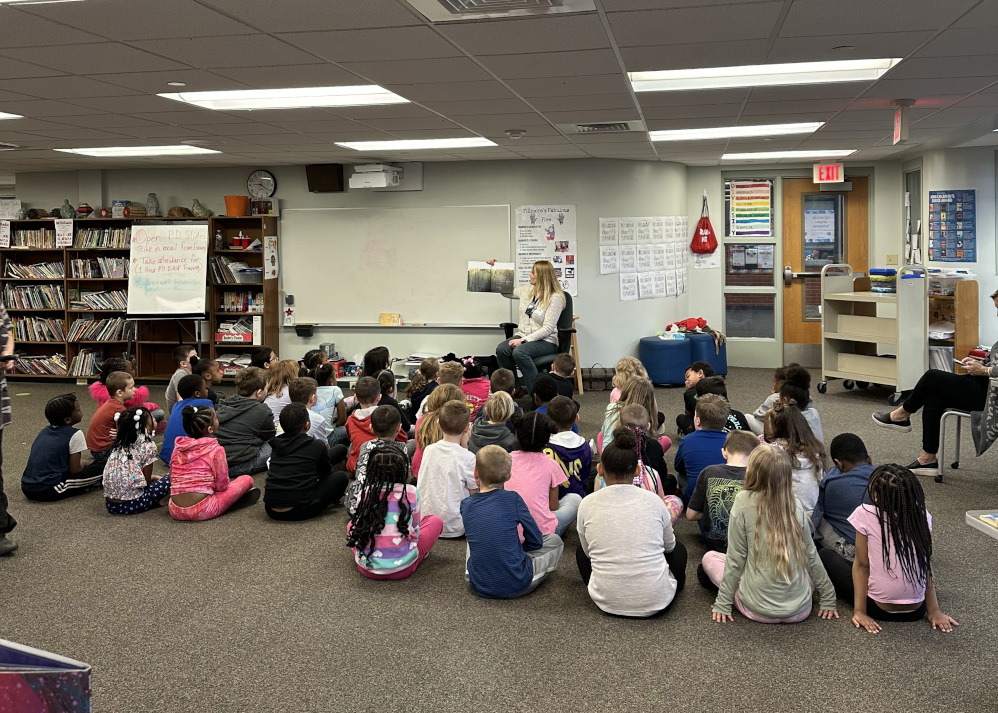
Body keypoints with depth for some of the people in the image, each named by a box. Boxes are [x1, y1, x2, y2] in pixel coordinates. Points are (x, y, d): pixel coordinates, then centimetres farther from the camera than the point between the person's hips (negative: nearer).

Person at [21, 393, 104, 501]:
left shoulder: (44, 431, 15)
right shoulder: (75, 435, -8)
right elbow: (75, 469, -7)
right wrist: (81, 463, 16)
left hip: (26, 488, 8)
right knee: (101, 468, -4)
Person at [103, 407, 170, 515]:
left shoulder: (120, 444, 13)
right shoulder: (148, 447, -6)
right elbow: (147, 481, -1)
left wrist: (152, 478, 23)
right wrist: (154, 478, 19)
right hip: (131, 504, -7)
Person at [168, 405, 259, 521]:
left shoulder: (177, 447, 7)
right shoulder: (216, 449, -7)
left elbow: (173, 481, 15)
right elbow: (222, 486, -2)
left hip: (175, 512, 6)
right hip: (202, 512, -6)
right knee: (247, 480, 6)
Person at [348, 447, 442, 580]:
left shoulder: (364, 494, -1)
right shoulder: (411, 492, -5)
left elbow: (359, 528, 12)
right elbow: (415, 529, 8)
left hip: (367, 569, 2)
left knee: (352, 524, 31)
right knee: (436, 520, 18)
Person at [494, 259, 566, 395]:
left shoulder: (555, 298, -11)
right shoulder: (527, 290, 10)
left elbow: (547, 329, -17)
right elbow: (505, 292, 30)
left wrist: (523, 340, -23)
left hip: (545, 341, -6)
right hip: (523, 336, 6)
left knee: (519, 352, -36)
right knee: (501, 349, -26)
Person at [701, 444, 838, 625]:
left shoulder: (744, 502, -13)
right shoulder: (796, 505, -3)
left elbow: (735, 558, -9)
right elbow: (811, 556, 5)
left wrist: (722, 604, 0)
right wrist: (828, 600, 16)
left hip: (758, 610, -2)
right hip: (800, 610, 2)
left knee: (709, 558, 18)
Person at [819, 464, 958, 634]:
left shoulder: (866, 515, -16)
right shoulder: (922, 517, -5)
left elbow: (861, 565, -11)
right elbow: (927, 566, 0)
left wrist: (859, 610, -7)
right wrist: (934, 610, 5)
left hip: (879, 610, -5)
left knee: (825, 555, 13)